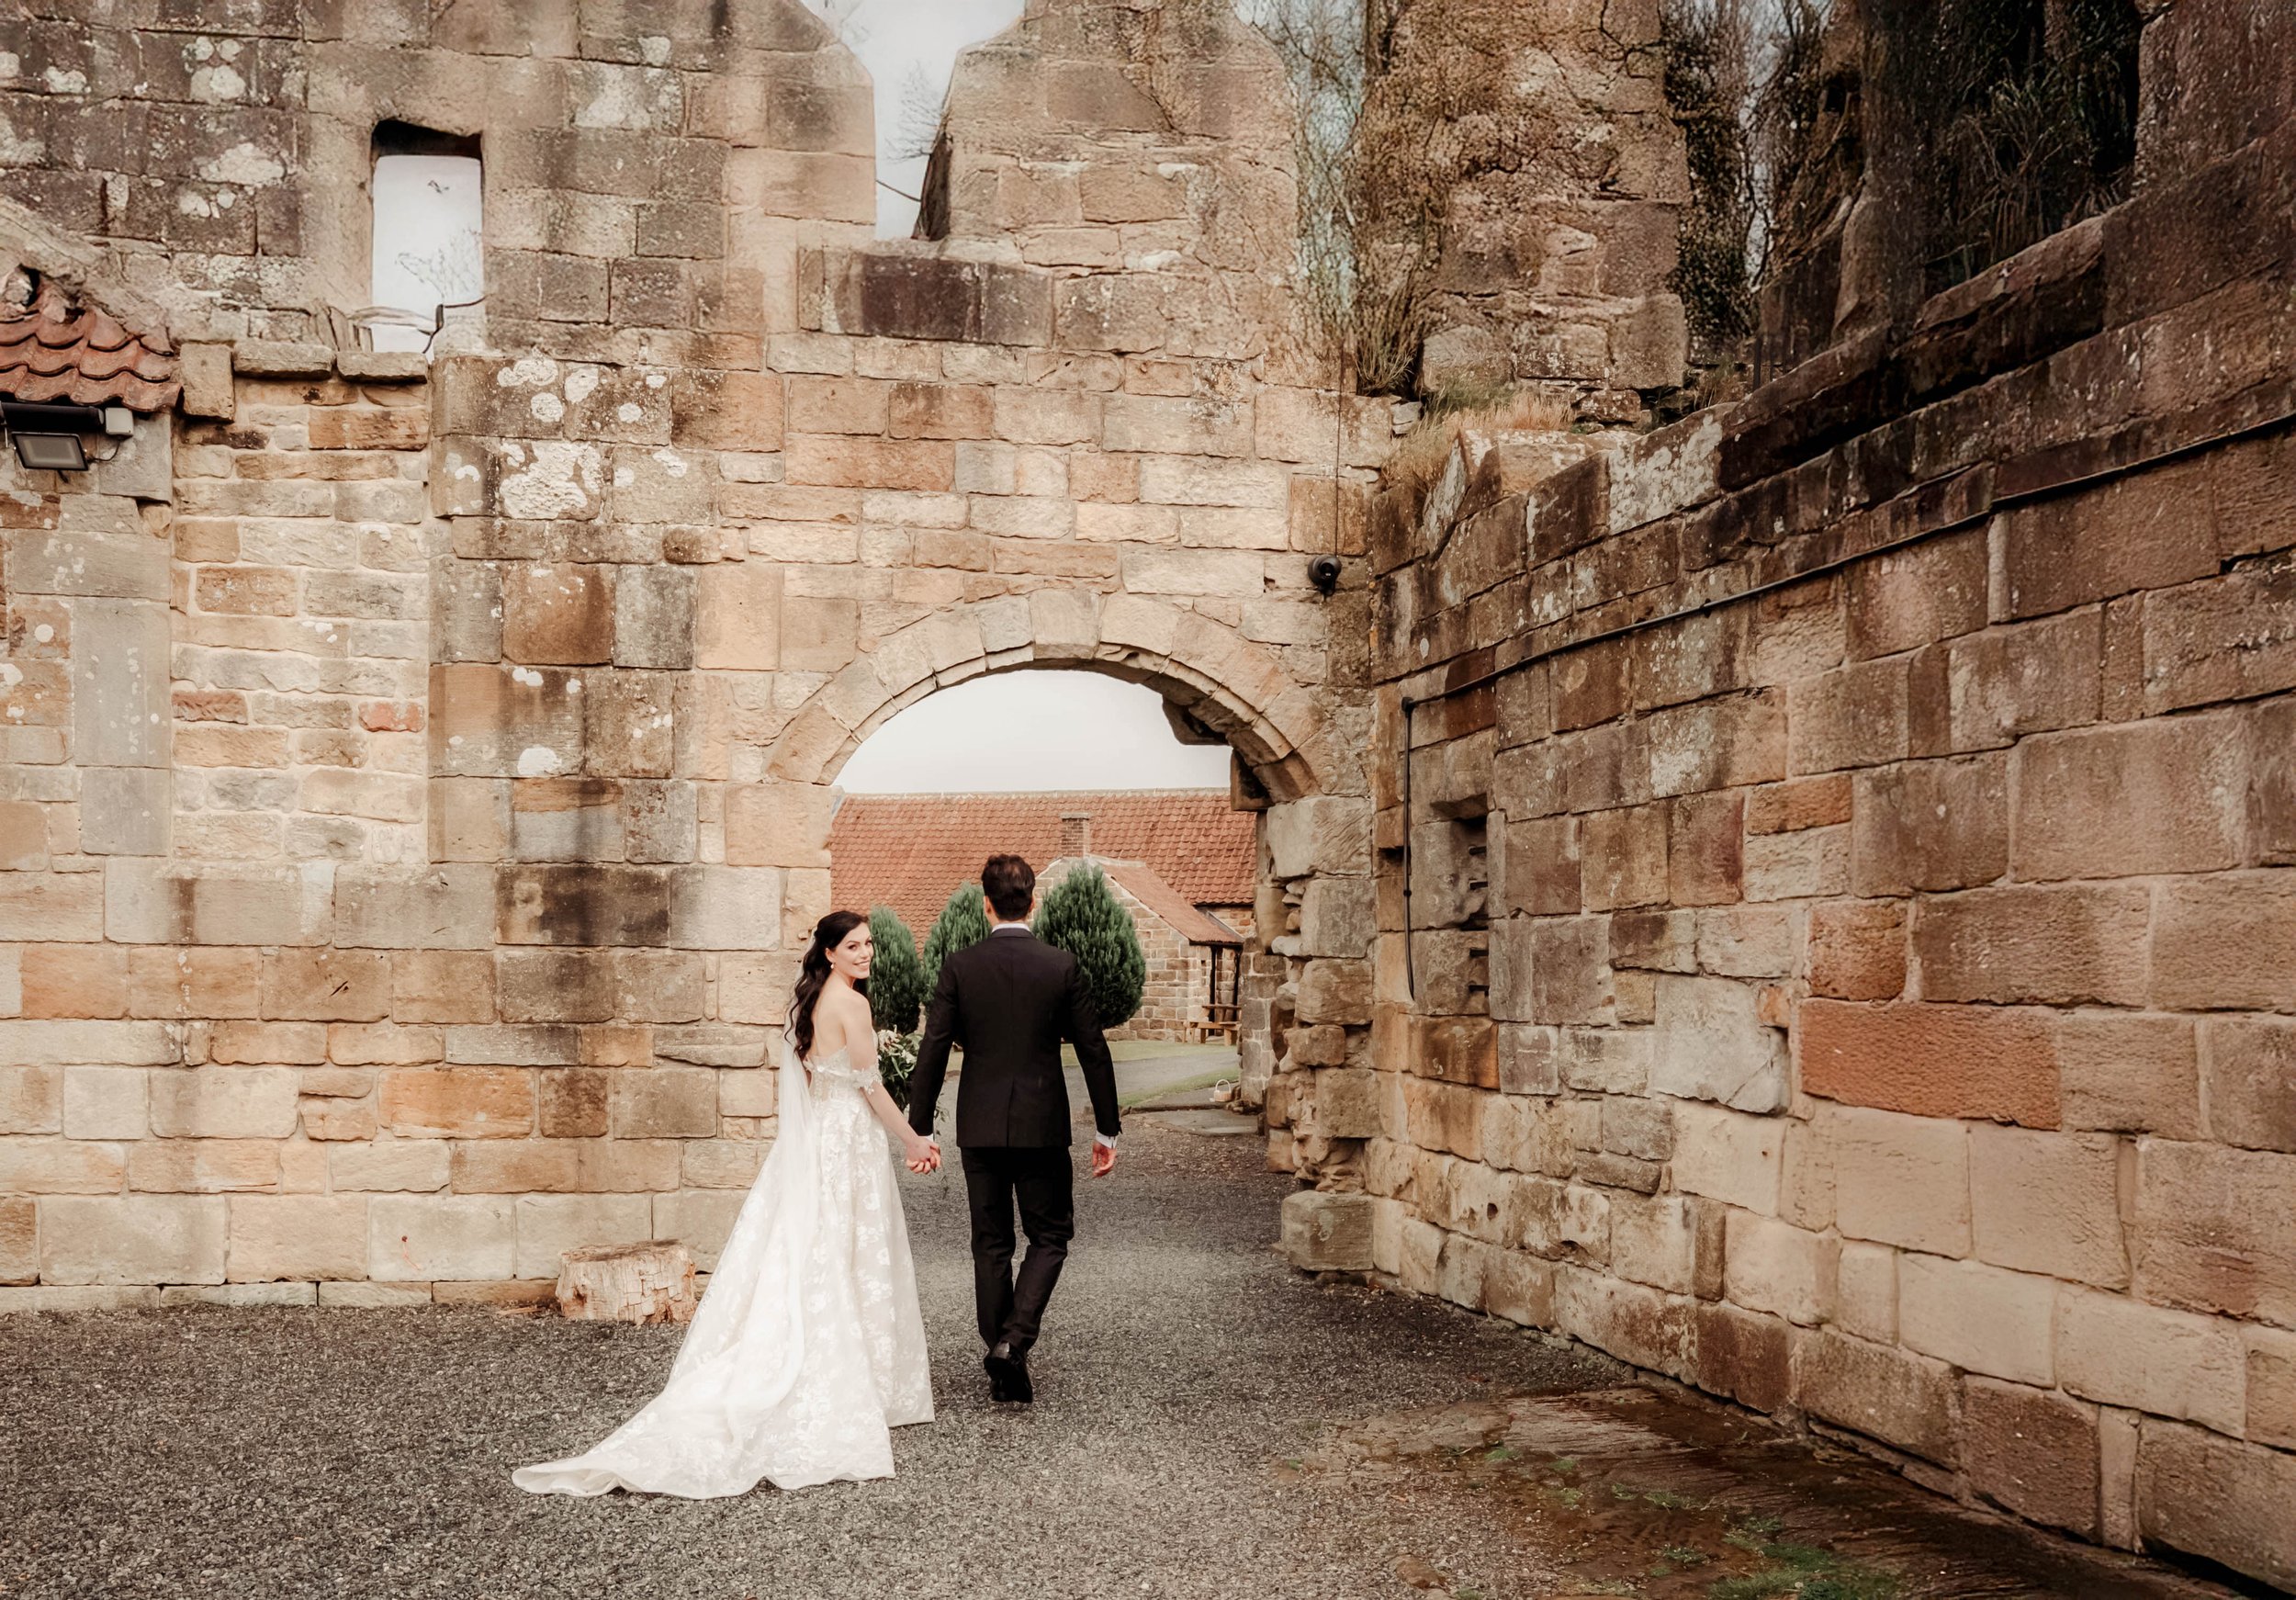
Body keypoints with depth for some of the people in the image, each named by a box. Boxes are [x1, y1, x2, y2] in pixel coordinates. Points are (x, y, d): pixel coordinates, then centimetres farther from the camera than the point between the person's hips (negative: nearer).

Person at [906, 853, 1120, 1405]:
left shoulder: (959, 966, -5)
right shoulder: (1061, 967, -5)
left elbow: (932, 1051, -5)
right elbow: (1093, 1051, -2)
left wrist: (919, 1129, 3)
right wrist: (1107, 1129, 7)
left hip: (980, 1127, 1)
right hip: (1043, 1126, -1)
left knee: (991, 1245, 12)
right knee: (1050, 1237, 12)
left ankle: (1000, 1365, 16)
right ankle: (1015, 1339, -7)